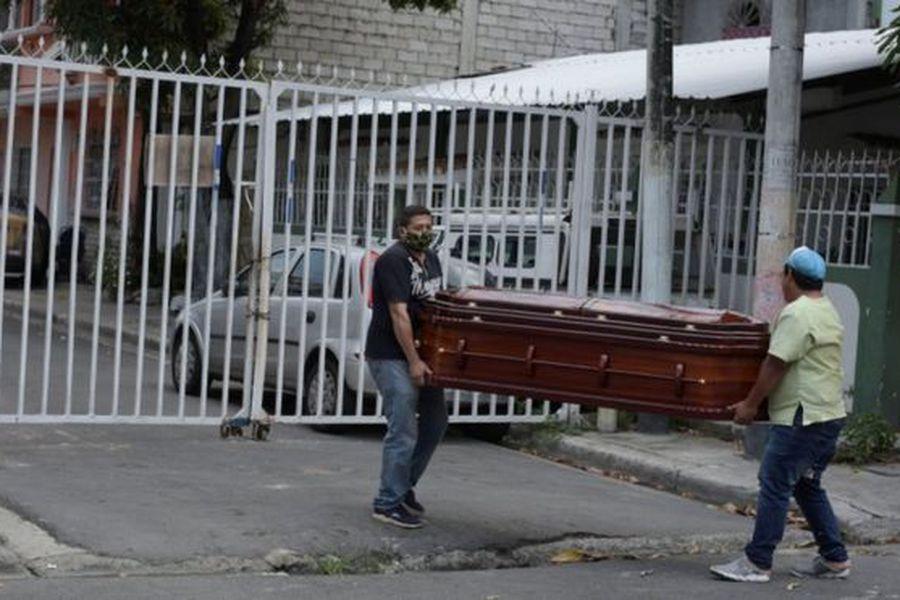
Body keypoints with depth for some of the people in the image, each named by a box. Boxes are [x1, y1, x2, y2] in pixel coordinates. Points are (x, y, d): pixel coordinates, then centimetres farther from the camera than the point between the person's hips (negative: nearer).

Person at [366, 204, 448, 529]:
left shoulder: (431, 259, 13)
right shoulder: (393, 260, -15)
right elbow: (399, 314, -20)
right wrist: (414, 362, -23)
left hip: (418, 354, 9)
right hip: (391, 356, -9)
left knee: (435, 422, 13)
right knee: (404, 431, -9)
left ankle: (404, 486, 26)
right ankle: (388, 503, 1)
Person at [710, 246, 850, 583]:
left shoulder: (797, 313, -15)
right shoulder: (828, 312, 17)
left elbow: (776, 365, -17)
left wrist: (750, 404, -9)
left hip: (803, 419, -10)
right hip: (829, 415, 10)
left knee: (774, 486, -7)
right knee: (807, 487, 18)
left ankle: (757, 563, -6)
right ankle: (834, 559, 21)